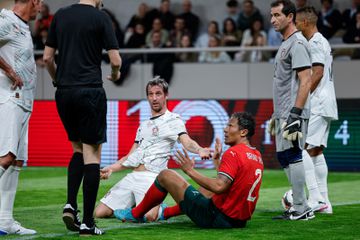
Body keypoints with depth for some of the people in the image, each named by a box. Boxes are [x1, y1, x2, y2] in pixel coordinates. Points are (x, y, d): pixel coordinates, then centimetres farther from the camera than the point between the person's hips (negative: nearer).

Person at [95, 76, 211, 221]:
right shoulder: (143, 126, 26)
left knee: (149, 216, -32)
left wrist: (199, 150, -36)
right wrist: (111, 169, 10)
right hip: (132, 176, 7)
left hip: (151, 177, -7)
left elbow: (186, 142, -13)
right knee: (100, 212, -3)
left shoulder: (173, 120, 5)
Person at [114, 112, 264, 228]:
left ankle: (135, 214, 23)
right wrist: (218, 159, 23)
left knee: (165, 175, 4)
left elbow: (219, 187, -28)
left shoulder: (233, 153, -17)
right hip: (240, 220, 9)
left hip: (217, 218, -8)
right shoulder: (257, 156, 10)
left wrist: (190, 171, -20)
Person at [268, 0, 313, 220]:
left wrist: (295, 113, -26)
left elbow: (306, 81, -20)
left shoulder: (298, 43, -13)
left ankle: (301, 209, -7)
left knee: (292, 156, -10)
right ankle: (300, 206, 17)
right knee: (284, 157, 12)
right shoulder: (285, 44, 19)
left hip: (293, 112, -11)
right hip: (283, 113, 11)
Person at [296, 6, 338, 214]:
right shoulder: (322, 42, 20)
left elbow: (317, 73, -20)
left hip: (317, 105, -10)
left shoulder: (315, 43, -11)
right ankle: (324, 201, 11)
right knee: (316, 151, 11)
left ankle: (316, 198, -17)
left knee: (302, 147, -13)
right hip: (324, 105, 10)